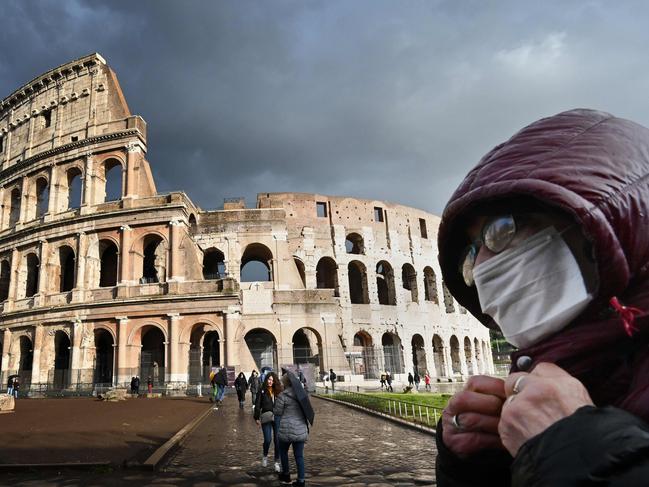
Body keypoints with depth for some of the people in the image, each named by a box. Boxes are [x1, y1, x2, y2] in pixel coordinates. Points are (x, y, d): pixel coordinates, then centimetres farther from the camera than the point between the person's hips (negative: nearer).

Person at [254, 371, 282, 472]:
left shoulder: (278, 391, 6)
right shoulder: (262, 391, -1)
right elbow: (257, 405, 0)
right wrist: (257, 418, -5)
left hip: (277, 418, 2)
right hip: (266, 418, -2)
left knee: (277, 440, 2)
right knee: (267, 440, -6)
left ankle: (277, 462, 15)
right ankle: (265, 456, 25)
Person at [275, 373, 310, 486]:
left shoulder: (283, 396, -13)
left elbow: (277, 412, -5)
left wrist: (274, 408, 13)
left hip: (287, 430, -4)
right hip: (301, 430, 4)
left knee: (283, 451, 21)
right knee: (299, 455, 10)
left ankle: (286, 475, 33)